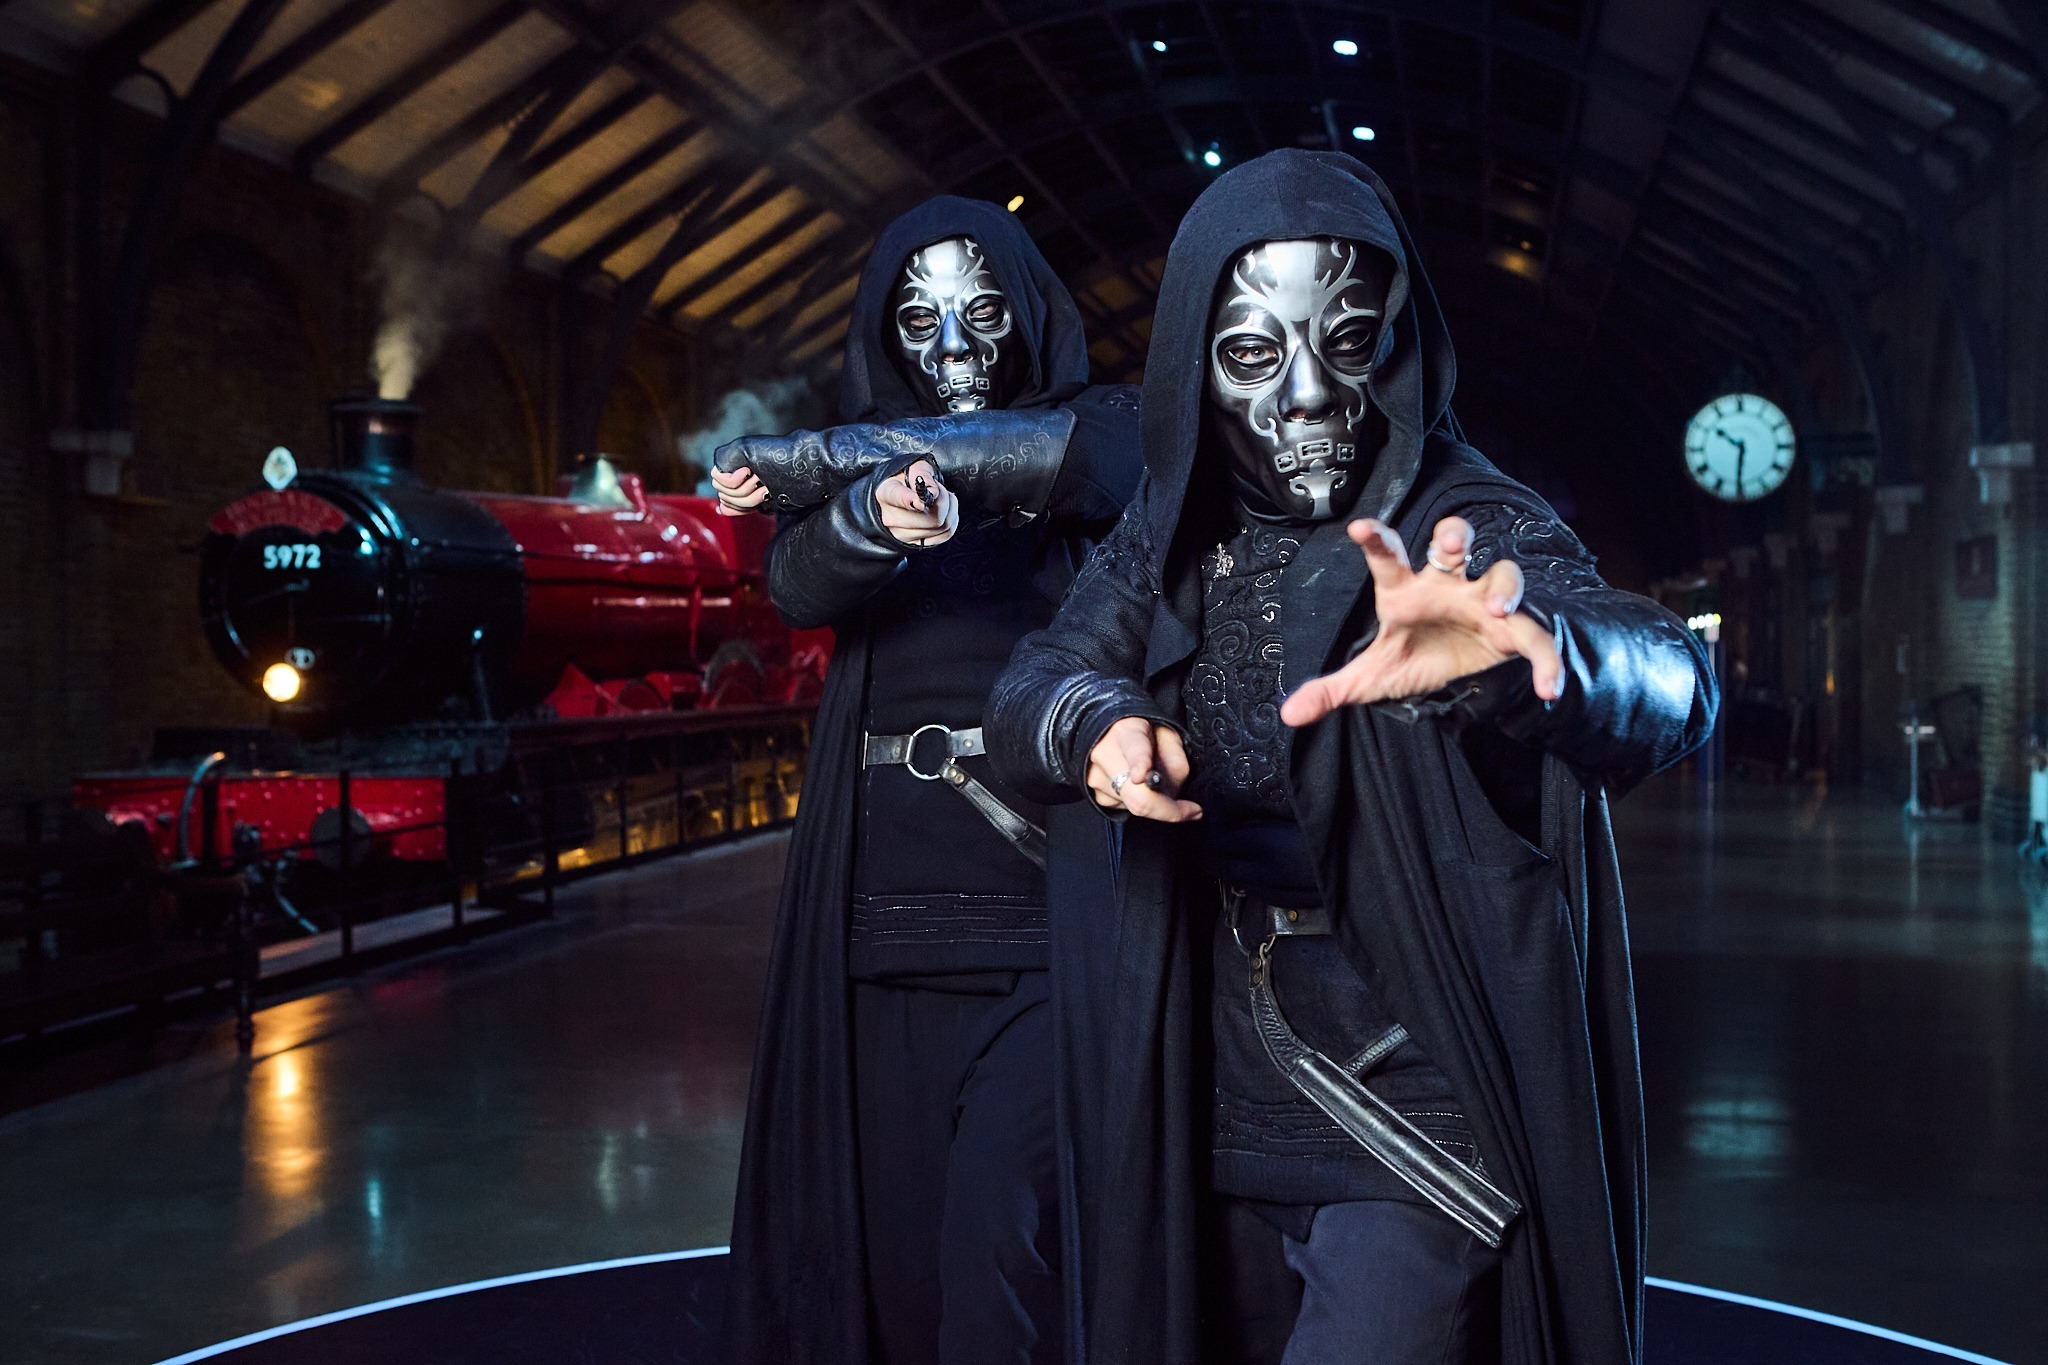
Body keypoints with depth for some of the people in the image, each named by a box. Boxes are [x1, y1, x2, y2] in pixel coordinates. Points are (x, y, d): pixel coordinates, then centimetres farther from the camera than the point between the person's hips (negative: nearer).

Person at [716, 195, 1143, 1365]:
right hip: (888, 892, 3)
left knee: (1001, 1211, -17)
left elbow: (1057, 458, -17)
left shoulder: (1108, 427, 8)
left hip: (1050, 886, -3)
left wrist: (817, 460, -11)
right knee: (887, 1208, 2)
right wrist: (879, 510, -30)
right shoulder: (861, 449, 15)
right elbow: (800, 581, -6)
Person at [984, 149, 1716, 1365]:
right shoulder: (1176, 534, 0)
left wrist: (1519, 651, -57)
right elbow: (1034, 685, -8)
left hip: (1421, 1137, -5)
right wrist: (1098, 726, -33)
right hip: (1224, 1117, 5)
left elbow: (1669, 682, -33)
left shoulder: (1471, 530, -16)